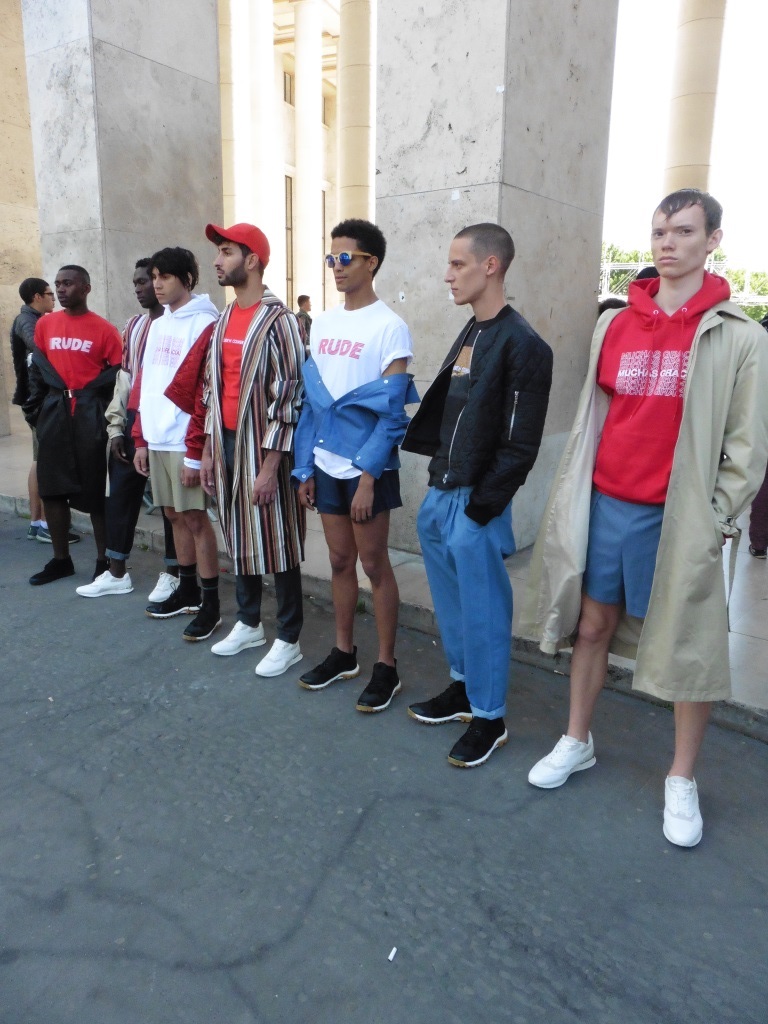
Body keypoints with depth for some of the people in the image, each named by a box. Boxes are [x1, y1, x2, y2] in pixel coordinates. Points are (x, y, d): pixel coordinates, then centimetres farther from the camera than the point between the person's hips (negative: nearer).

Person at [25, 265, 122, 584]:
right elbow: (37, 370, 15)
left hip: (90, 417, -4)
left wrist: (89, 391, -11)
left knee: (96, 490, 1)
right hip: (54, 416, 5)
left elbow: (119, 372, -3)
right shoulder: (45, 325, 11)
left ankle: (104, 561, 12)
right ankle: (60, 560, 19)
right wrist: (35, 409, 10)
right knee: (52, 489, 7)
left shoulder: (104, 329, -2)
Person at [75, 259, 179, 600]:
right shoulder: (133, 326, 15)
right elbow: (124, 376, 15)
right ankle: (116, 573, 20)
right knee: (120, 495, 9)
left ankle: (172, 574, 16)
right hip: (133, 421, 7)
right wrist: (116, 427, 8)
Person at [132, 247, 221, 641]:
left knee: (195, 519, -3)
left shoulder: (205, 325, -10)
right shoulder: (157, 325, 15)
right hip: (157, 440, 8)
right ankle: (188, 591, 28)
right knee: (175, 516, 14)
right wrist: (141, 440, 13)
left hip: (185, 443, -8)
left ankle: (211, 604, 7)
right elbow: (144, 385, 17)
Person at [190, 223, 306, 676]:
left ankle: (289, 640, 15)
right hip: (226, 442, 8)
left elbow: (288, 396, -16)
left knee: (276, 542, 1)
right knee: (239, 537, 16)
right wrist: (209, 450, 13)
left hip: (262, 447, -8)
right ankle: (249, 623, 32)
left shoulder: (278, 320, -12)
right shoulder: (224, 320, 12)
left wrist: (269, 465, -18)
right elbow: (214, 387, 16)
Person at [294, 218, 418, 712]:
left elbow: (392, 412, -14)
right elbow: (312, 400, 11)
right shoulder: (322, 324, 9)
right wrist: (305, 467, 8)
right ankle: (344, 653, 29)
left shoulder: (390, 327, -10)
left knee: (374, 564, 2)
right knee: (340, 560, 14)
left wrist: (367, 477, -17)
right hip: (327, 464, 6)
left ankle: (387, 666, 16)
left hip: (368, 468, -6)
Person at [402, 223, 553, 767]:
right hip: (440, 496, 8)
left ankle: (490, 717, 19)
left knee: (482, 611, 4)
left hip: (475, 504, -8)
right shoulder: (469, 335, 14)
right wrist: (439, 487, 11)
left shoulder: (522, 344, -13)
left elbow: (520, 445, -16)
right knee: (453, 605, 19)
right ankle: (464, 686, 37)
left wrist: (481, 506, -16)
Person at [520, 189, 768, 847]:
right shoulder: (615, 324, 8)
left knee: (688, 644, 6)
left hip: (678, 516, -4)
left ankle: (682, 781, 24)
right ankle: (577, 743, 33)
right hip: (605, 504, 4)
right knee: (592, 626, 14)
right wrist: (573, 492, 10)